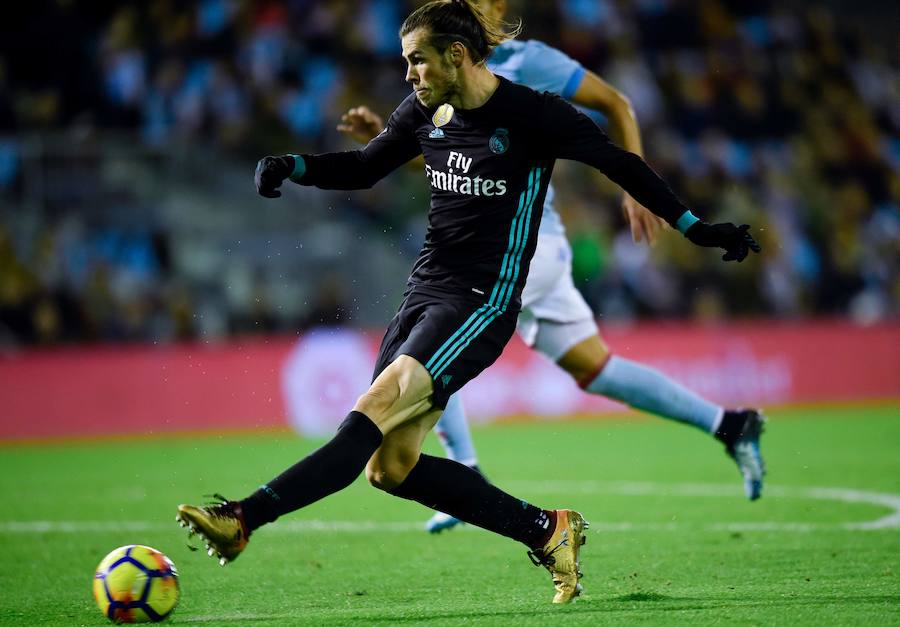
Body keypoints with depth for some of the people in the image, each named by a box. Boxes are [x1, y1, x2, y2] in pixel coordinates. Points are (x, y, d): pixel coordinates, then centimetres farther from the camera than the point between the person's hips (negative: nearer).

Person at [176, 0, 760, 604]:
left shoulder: (532, 115, -10)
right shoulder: (425, 112, 7)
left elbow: (621, 164, 0)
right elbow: (363, 169, 19)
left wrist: (695, 226, 3)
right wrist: (292, 166, 1)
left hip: (483, 303, -8)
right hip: (427, 289, 8)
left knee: (374, 412, -23)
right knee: (391, 467, 1)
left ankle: (243, 520, -33)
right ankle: (547, 531, 11)